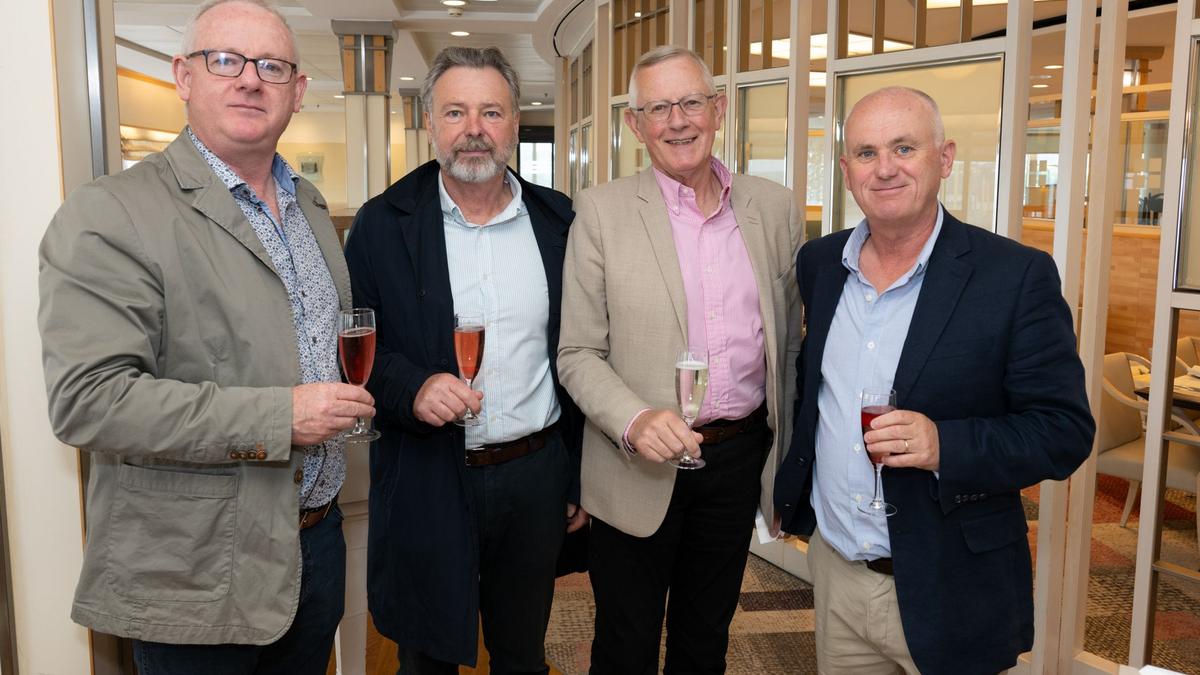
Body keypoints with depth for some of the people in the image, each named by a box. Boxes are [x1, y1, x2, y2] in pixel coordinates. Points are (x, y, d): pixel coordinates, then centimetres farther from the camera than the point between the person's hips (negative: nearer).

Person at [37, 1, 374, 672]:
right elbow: (87, 399, -22)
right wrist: (278, 417, -24)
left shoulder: (312, 207, 10)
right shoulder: (111, 214, -14)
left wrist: (352, 390, 2)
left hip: (317, 536, 7)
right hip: (197, 574, -6)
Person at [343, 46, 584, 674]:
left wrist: (582, 479, 7)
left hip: (536, 478, 2)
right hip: (426, 481, -1)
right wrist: (412, 387, -23)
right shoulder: (383, 223, -5)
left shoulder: (558, 221, 2)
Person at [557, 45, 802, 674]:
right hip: (638, 469, -3)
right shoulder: (601, 210, -8)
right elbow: (577, 352, -8)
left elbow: (788, 340, 10)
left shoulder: (775, 208, 2)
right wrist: (634, 421, -25)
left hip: (740, 458, 3)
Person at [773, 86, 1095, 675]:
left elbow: (1065, 431, -13)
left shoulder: (1016, 276, -14)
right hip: (832, 569, 4)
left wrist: (946, 445, -27)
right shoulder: (819, 263, 1)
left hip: (947, 596, -4)